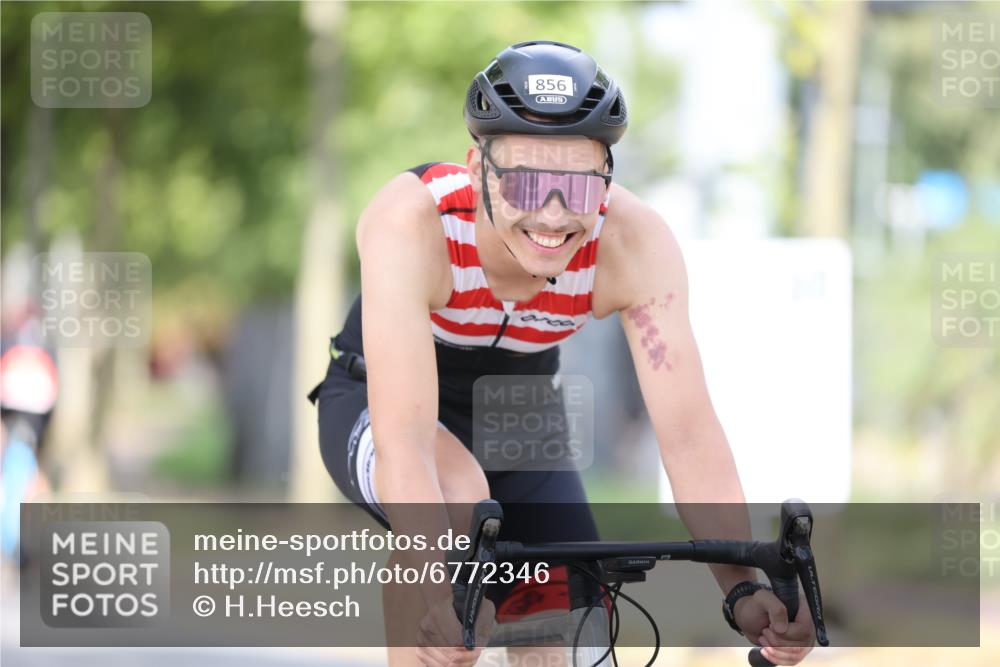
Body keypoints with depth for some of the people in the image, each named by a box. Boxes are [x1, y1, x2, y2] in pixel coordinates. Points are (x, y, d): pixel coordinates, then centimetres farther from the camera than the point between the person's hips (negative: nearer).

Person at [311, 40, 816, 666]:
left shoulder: (636, 243, -30)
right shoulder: (412, 222, -38)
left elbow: (690, 432, -31)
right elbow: (404, 438, -46)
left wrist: (743, 589, -45)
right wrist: (438, 591, -60)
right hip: (376, 404, -3)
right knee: (456, 494, -36)